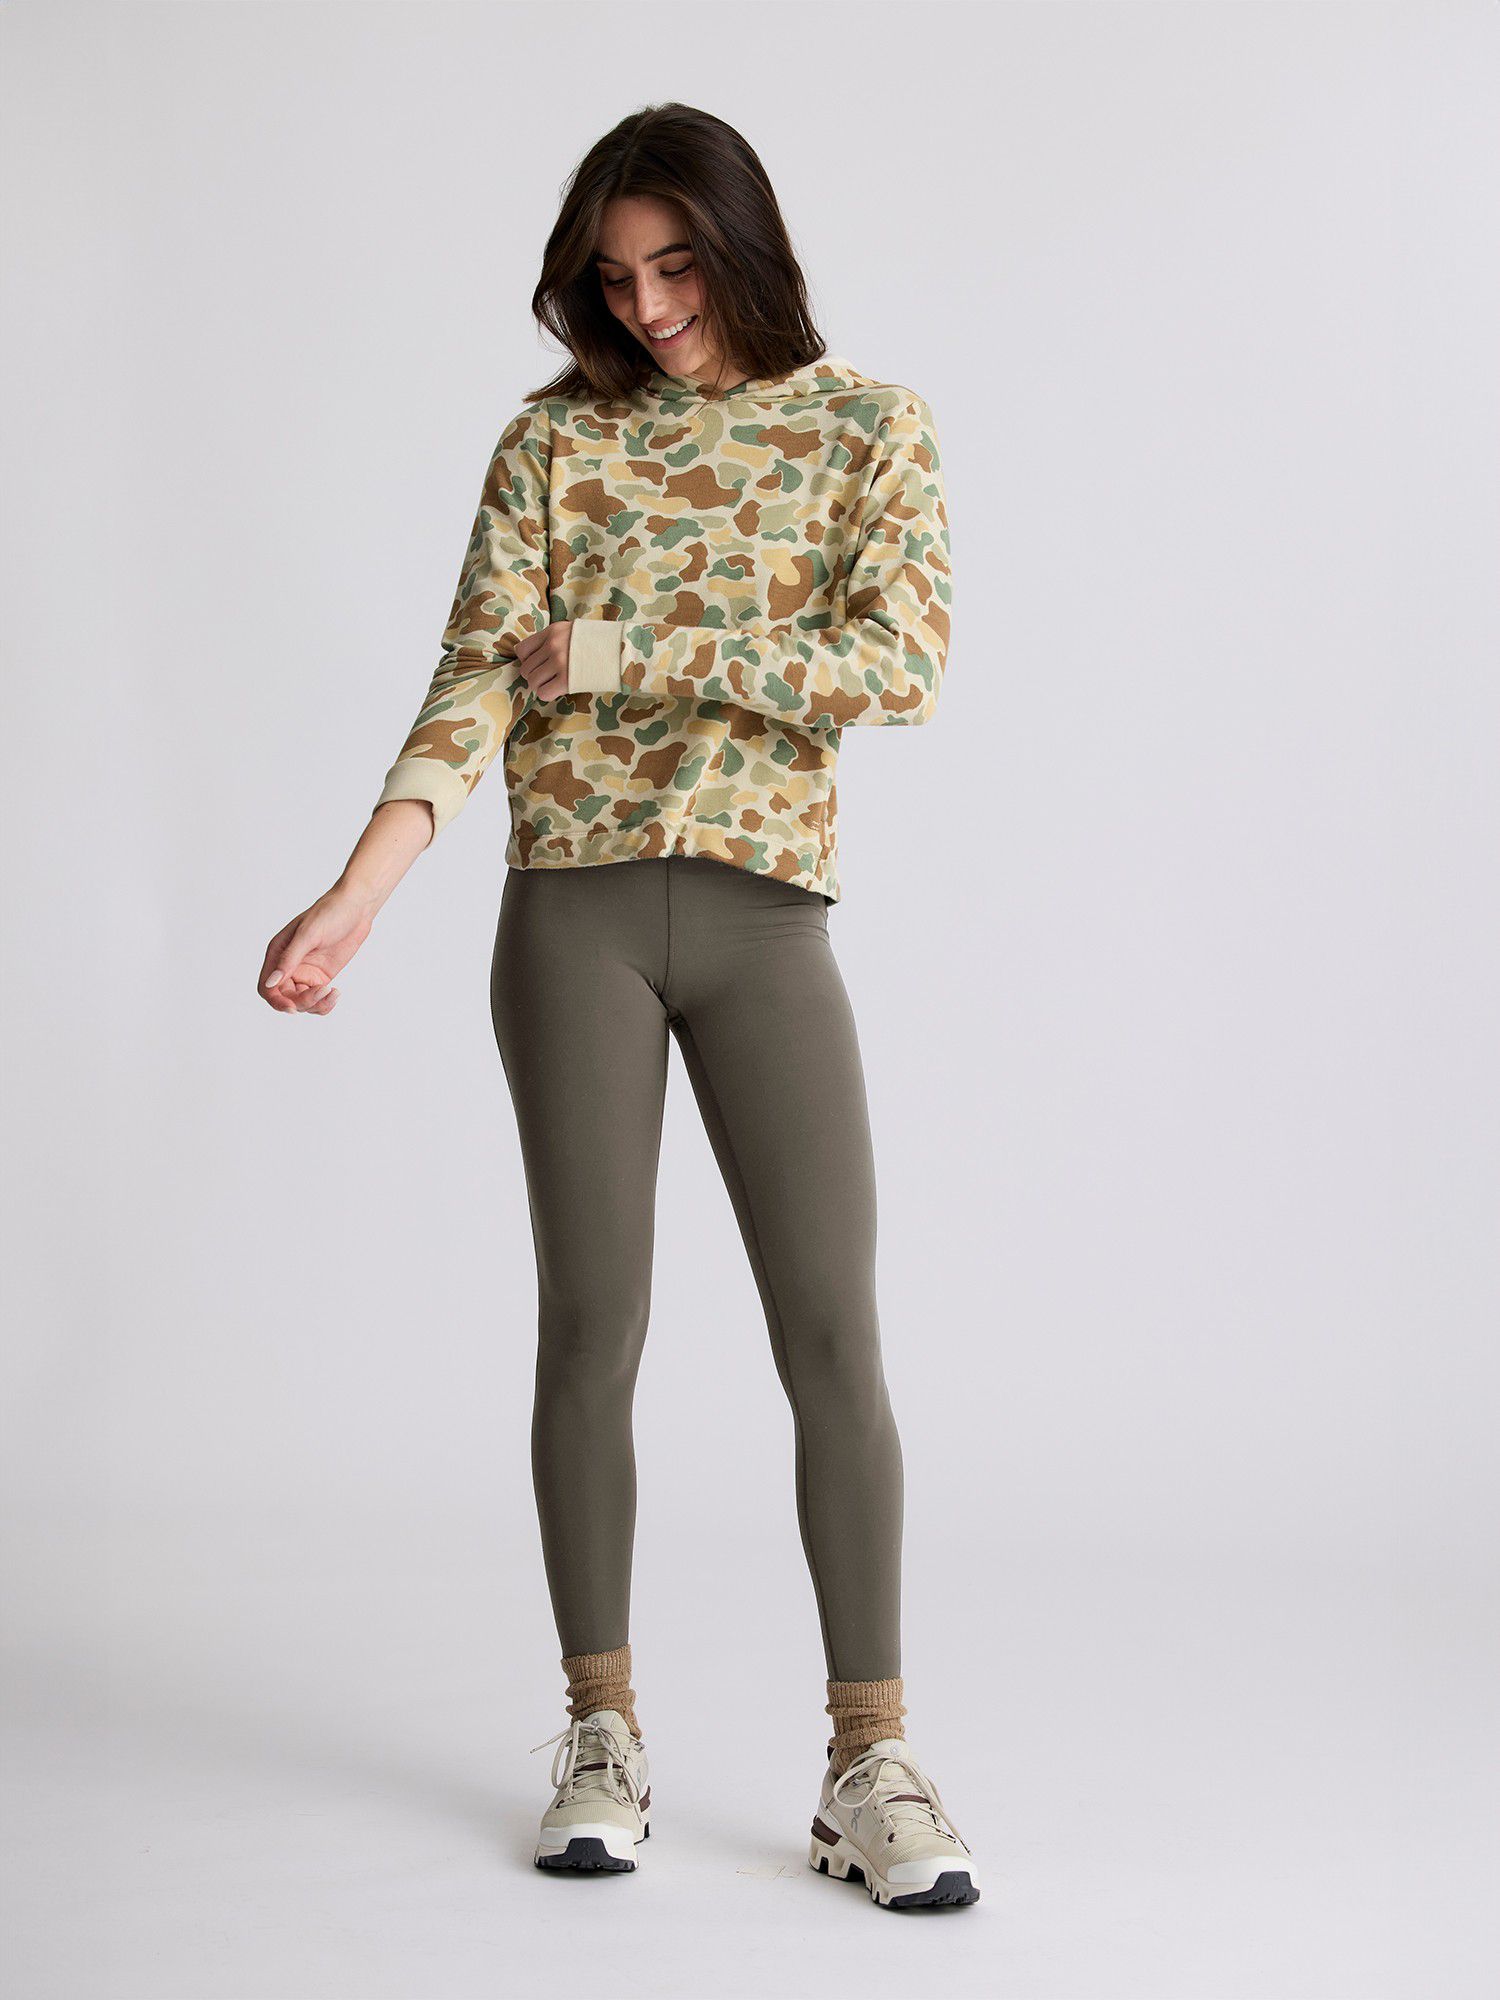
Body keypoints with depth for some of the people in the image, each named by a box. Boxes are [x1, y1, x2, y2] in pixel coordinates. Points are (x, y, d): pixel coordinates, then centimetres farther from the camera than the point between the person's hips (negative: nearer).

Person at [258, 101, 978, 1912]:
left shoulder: (870, 429, 5)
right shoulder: (552, 439, 7)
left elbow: (900, 663, -10)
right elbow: (475, 683, -2)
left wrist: (615, 650, -10)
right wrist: (355, 898, -17)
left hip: (764, 914, 0)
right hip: (573, 911, 1)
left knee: (834, 1336, -5)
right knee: (591, 1325, 2)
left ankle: (870, 1761, 2)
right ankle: (601, 1734, 14)